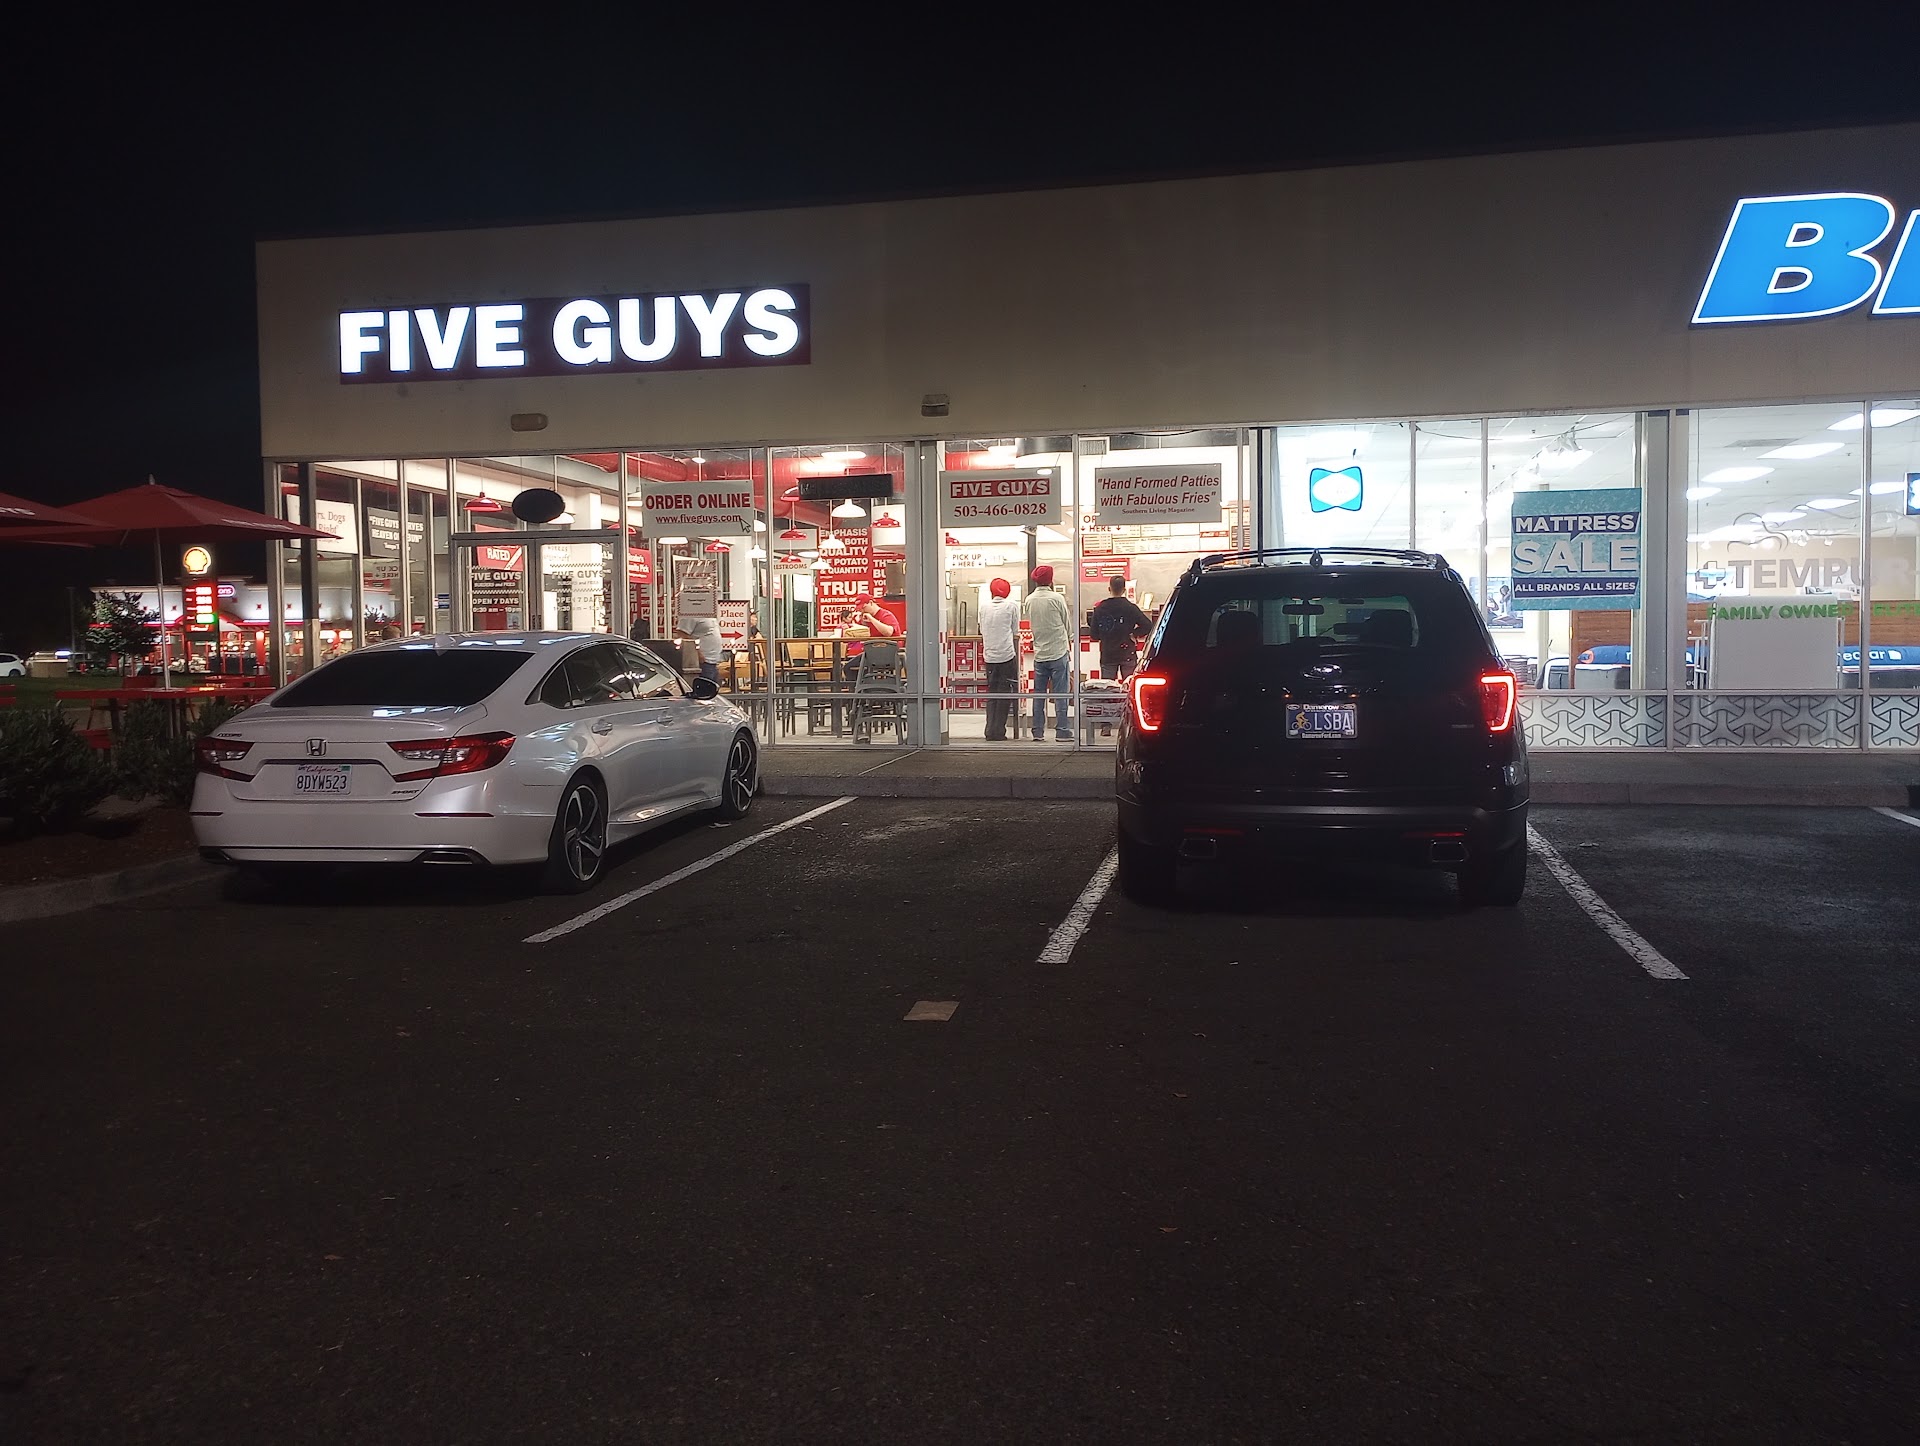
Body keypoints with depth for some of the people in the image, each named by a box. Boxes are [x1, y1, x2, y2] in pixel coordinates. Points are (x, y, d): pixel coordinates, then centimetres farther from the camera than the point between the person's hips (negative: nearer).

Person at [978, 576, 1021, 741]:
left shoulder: (984, 606, 8)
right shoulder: (1012, 605, 0)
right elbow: (1015, 633, 2)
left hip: (989, 656, 3)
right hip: (1007, 655, -3)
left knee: (991, 692, 12)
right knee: (1004, 693, 2)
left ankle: (990, 730, 7)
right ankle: (998, 732, 0)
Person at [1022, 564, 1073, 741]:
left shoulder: (1029, 600, 1)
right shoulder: (1057, 598, -9)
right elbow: (1067, 623, 2)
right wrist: (1070, 639, 19)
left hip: (1039, 653, 4)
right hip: (1058, 652, -4)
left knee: (1038, 694, 8)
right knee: (1060, 694, -1)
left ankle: (1038, 731, 9)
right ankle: (1061, 731, -1)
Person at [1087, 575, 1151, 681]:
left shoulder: (1099, 609, -4)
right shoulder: (1131, 608, -8)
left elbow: (1094, 635, 0)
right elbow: (1148, 626, -14)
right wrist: (1134, 634, -2)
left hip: (1107, 656, 1)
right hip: (1128, 655, -1)